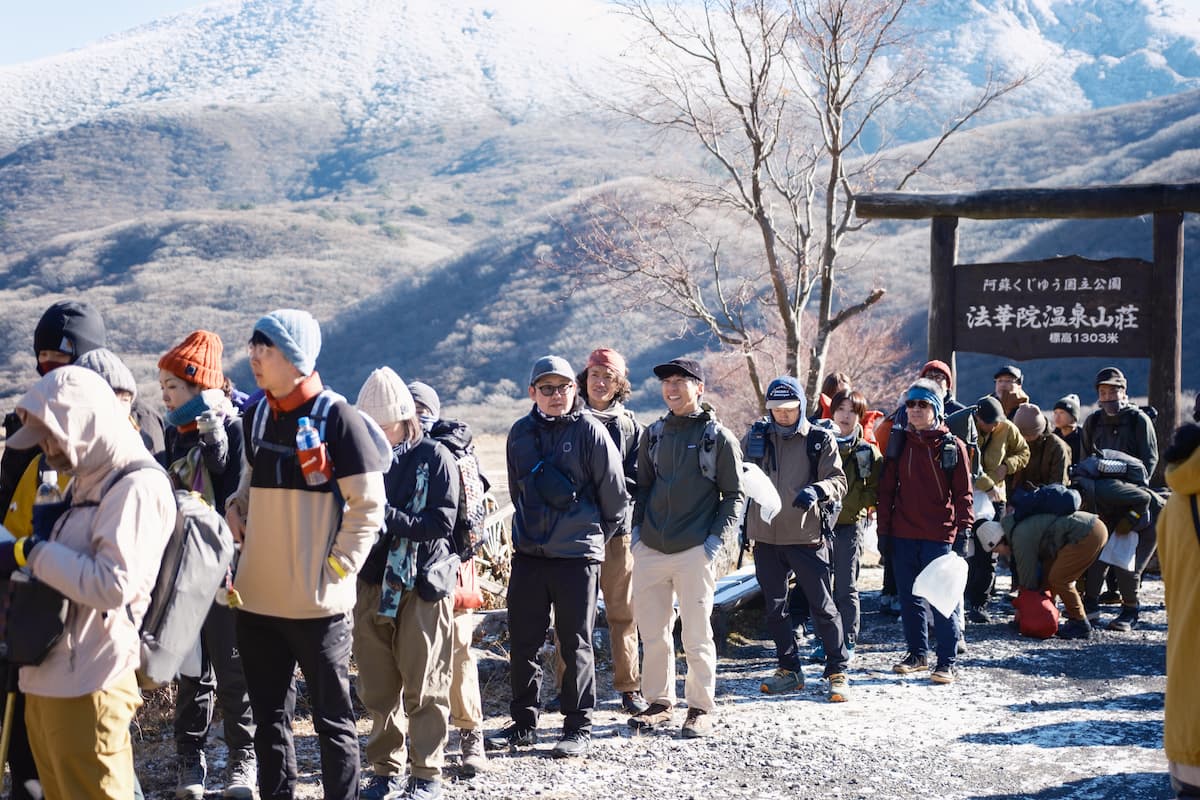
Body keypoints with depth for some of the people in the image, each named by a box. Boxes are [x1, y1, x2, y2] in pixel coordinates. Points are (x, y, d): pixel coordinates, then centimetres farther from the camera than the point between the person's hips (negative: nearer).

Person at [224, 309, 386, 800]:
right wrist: (235, 507, 6)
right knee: (269, 716, 14)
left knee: (332, 718, 4)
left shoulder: (336, 418, -10)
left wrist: (337, 568, -13)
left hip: (317, 601, -6)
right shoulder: (255, 417, 9)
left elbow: (368, 504, -9)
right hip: (257, 596, 6)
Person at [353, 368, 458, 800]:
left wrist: (390, 518, -22)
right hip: (373, 582, 4)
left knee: (423, 685, 1)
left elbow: (442, 523, -13)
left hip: (422, 586, -4)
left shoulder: (436, 458, -5)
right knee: (378, 686, 9)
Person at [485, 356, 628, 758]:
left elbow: (614, 494, -1)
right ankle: (523, 722, 21)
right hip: (528, 554, 4)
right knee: (523, 642, 8)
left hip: (577, 555, -4)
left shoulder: (590, 431, -7)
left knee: (576, 645, 3)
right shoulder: (520, 432, 7)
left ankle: (579, 728, 12)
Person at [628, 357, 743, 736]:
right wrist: (637, 527, 8)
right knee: (652, 632, 9)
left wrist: (718, 537, -9)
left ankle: (701, 708, 12)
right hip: (649, 549, 5)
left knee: (696, 634, -1)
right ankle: (659, 703, 22)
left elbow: (733, 494, 1)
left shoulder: (718, 437, 0)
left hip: (695, 551, -5)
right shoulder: (654, 434, 13)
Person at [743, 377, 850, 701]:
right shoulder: (756, 437, 6)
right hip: (766, 538, 3)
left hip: (807, 537, -3)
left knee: (822, 606, 0)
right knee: (775, 607, 11)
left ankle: (837, 671, 10)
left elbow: (838, 482, -5)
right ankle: (788, 670, 24)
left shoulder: (820, 440, 0)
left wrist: (817, 490, -26)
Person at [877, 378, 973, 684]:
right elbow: (886, 488, 9)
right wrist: (883, 530, 5)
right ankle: (917, 653, 23)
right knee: (909, 597, 11)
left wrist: (963, 529, -6)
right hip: (903, 534, 4)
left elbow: (963, 493, 1)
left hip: (939, 535, -4)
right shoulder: (898, 443, 8)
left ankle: (948, 661, 2)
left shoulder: (952, 446, 0)